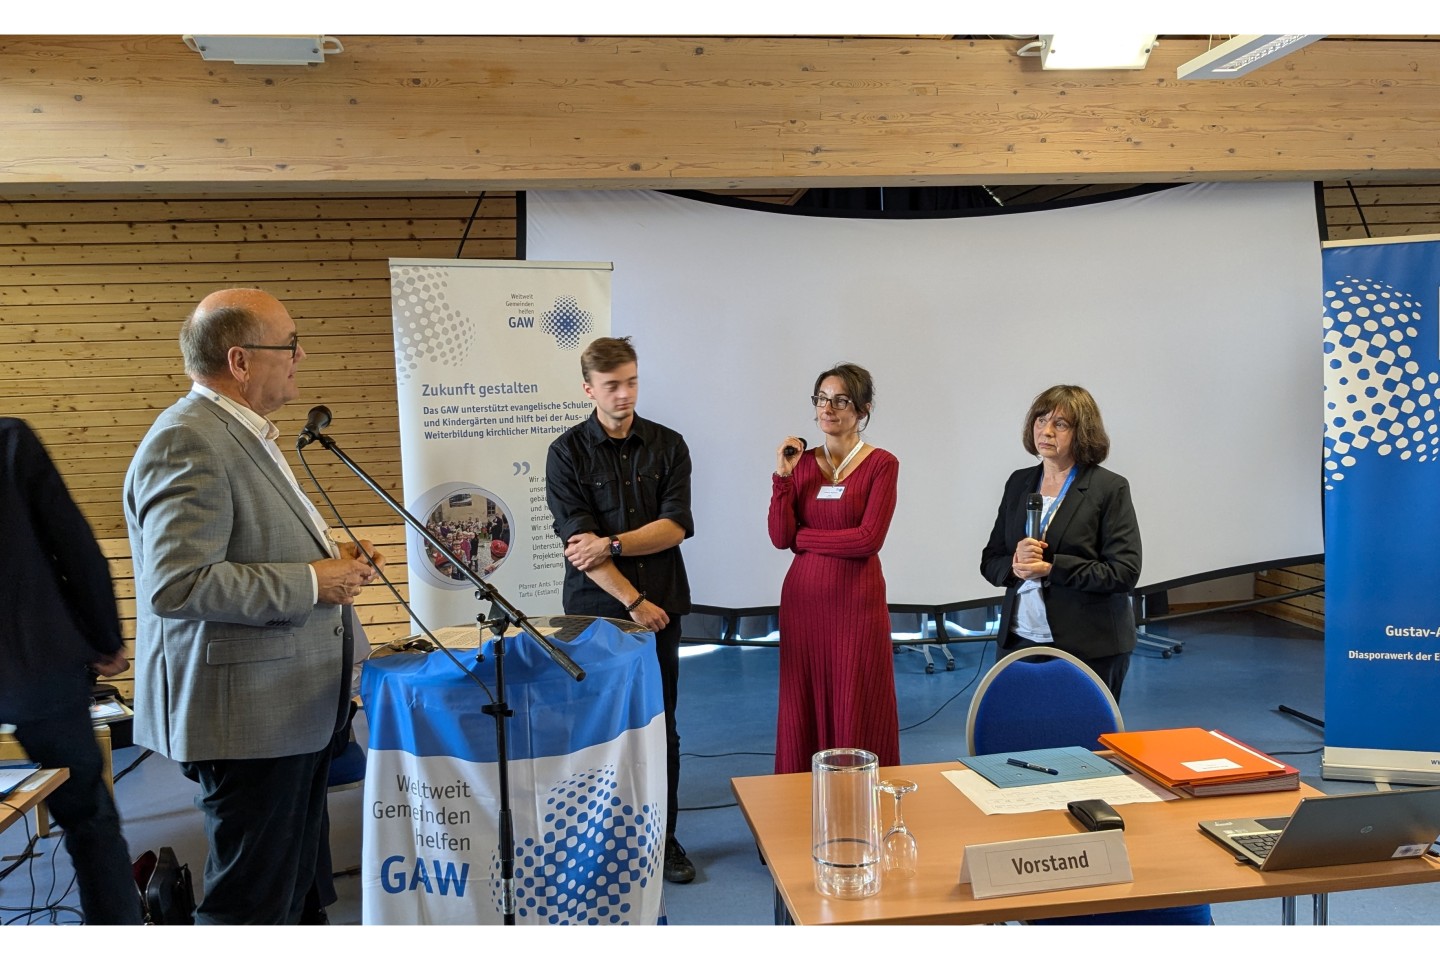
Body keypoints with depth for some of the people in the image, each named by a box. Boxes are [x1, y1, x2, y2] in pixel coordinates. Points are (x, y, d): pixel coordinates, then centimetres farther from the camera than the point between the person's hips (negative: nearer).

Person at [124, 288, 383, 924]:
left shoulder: (244, 433, 14)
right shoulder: (186, 444, -20)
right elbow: (177, 583, -29)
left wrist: (328, 555, 9)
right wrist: (312, 582, -23)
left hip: (294, 702, 11)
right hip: (244, 712, -10)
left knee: (291, 880, 21)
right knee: (252, 899, 3)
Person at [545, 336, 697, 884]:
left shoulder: (668, 446, 4)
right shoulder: (567, 453, -2)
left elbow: (676, 526, -5)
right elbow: (577, 541, -10)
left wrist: (610, 544, -15)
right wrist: (632, 600, -13)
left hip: (661, 606, 2)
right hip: (596, 609, -2)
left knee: (661, 725, 8)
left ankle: (664, 838, 22)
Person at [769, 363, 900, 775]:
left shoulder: (882, 464, -4)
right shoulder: (802, 462, 7)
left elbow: (869, 539, -14)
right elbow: (780, 537, -2)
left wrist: (803, 536, -6)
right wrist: (783, 476, -10)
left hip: (856, 601, -4)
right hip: (803, 598, 4)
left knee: (857, 710, 4)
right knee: (804, 706, 10)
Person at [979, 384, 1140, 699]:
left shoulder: (1110, 487, -5)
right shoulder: (1019, 483, 10)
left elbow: (1124, 572, -12)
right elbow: (989, 562, 11)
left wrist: (1051, 568, -19)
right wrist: (1015, 565, -11)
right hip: (1020, 640, 4)